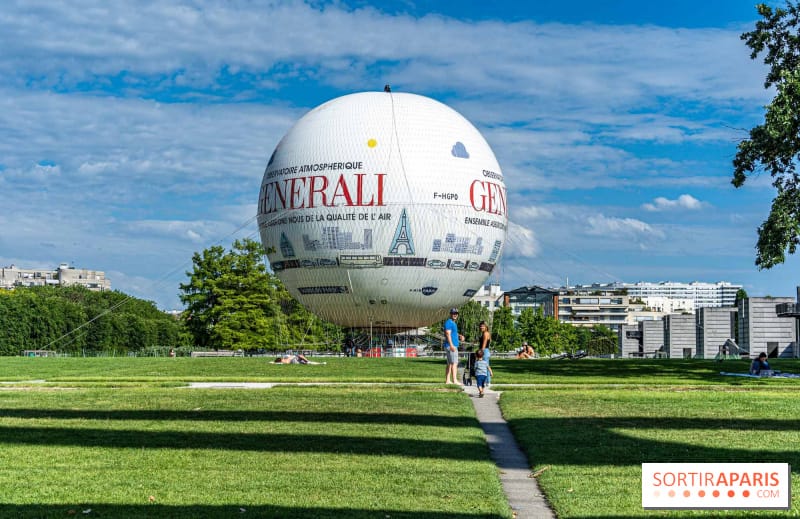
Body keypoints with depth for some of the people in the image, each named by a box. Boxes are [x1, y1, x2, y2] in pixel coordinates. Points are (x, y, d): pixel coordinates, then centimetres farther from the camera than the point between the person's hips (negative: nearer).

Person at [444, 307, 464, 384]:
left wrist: (459, 337, 10)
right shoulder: (449, 322, -10)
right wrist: (451, 345, -25)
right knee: (454, 363, -14)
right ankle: (454, 380, -19)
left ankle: (447, 380, 11)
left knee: (450, 364, 10)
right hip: (451, 346, -11)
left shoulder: (453, 323, 21)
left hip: (453, 346, 11)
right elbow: (448, 334, -18)